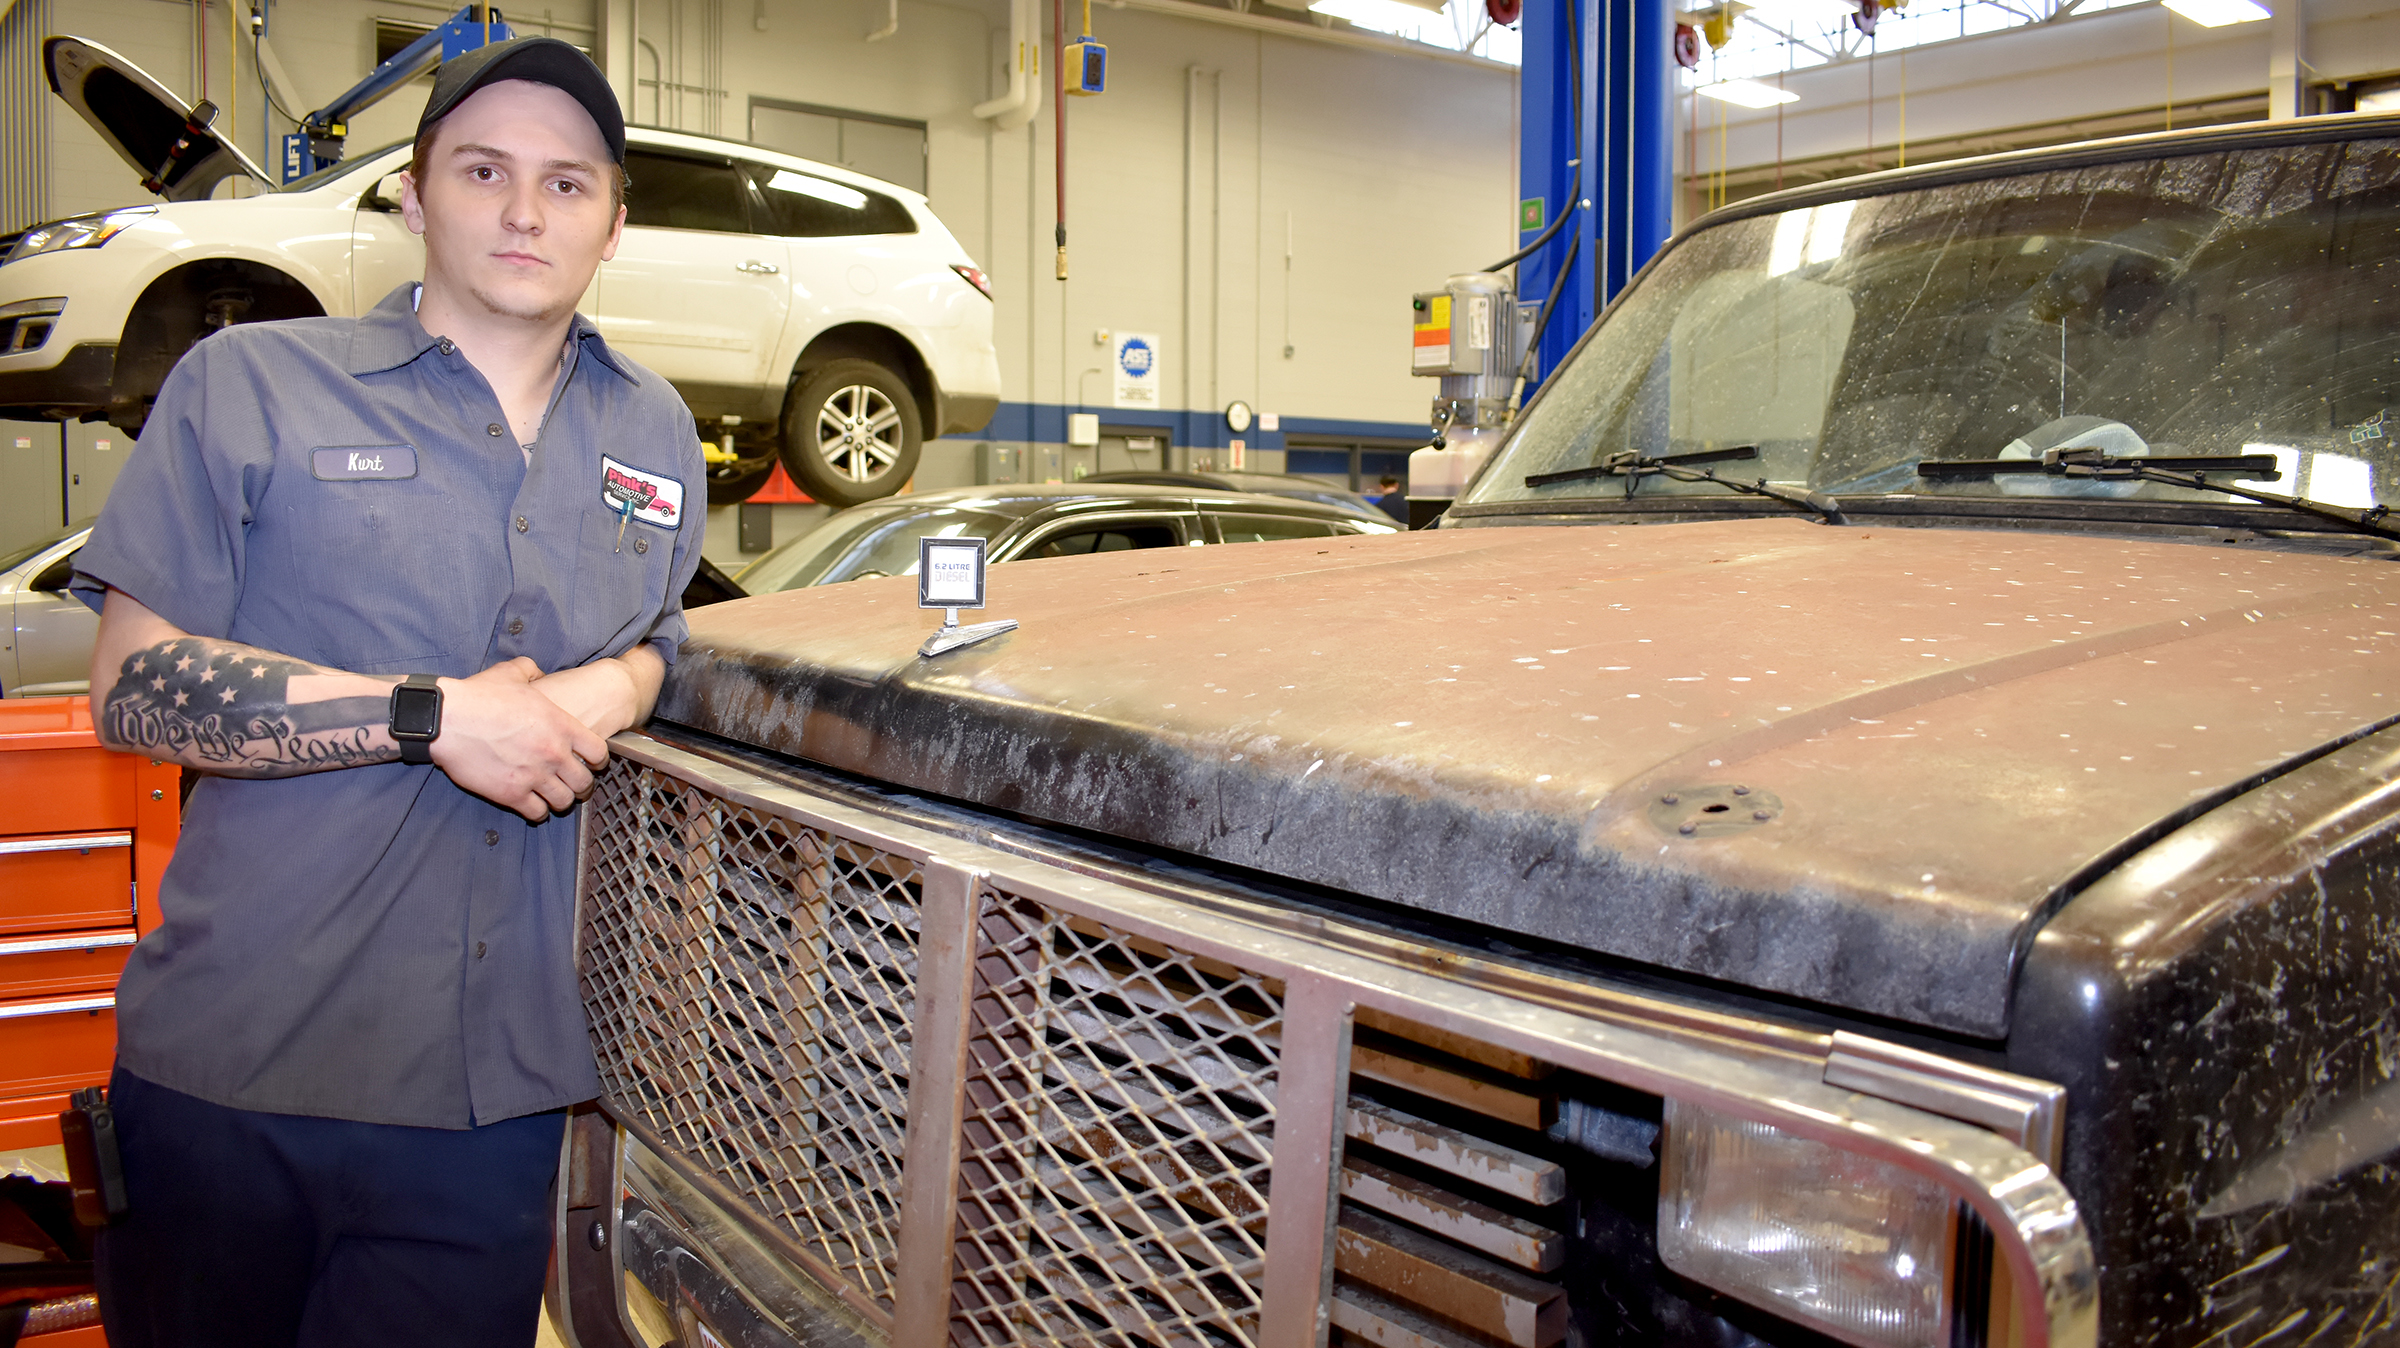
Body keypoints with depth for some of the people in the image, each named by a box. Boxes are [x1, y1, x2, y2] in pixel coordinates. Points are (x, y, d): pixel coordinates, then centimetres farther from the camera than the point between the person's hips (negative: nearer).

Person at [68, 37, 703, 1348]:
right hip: (233, 1062, -2)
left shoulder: (653, 432, 11)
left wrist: (612, 689, -2)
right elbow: (133, 687, -6)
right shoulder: (250, 383, -1)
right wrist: (433, 717, -15)